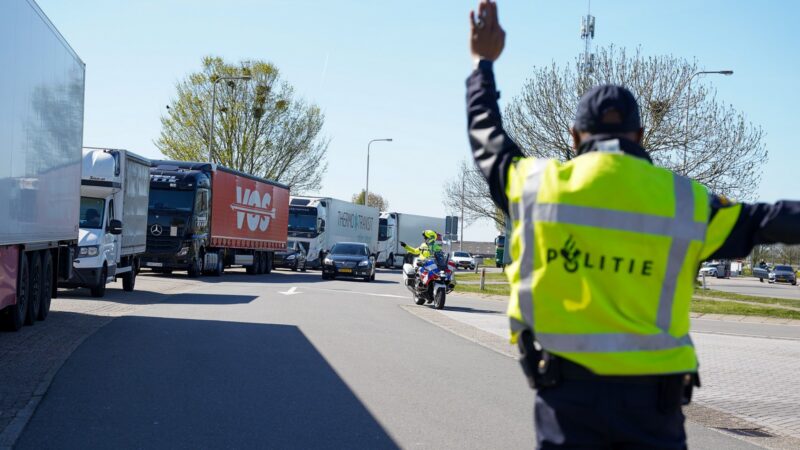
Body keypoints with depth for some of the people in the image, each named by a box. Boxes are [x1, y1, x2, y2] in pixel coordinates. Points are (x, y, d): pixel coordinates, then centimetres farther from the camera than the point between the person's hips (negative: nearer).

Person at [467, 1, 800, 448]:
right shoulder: (686, 202, -2)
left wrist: (484, 63, 31)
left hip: (566, 390, 0)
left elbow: (487, 141, 16)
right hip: (651, 395, 0)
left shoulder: (536, 184, -1)